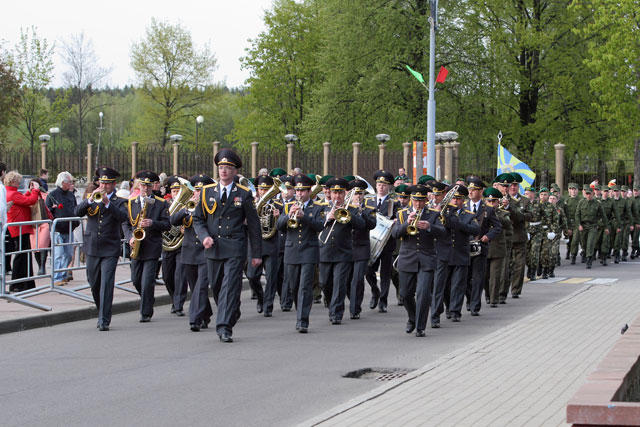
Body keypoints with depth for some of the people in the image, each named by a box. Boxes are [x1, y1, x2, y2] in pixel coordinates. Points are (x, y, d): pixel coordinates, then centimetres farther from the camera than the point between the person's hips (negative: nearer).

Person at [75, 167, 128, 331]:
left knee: (107, 284, -12)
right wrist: (90, 200, -18)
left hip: (110, 250, -4)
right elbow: (77, 212, -4)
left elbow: (123, 217, -17)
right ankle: (102, 313, 32)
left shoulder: (119, 202, 2)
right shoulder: (91, 199, 11)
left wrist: (107, 203, -27)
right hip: (92, 249, 4)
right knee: (94, 284, 13)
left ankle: (104, 320, -12)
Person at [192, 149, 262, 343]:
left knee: (230, 286, -13)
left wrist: (257, 253, 1)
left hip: (235, 248, -3)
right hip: (213, 247, 3)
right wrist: (204, 236, -7)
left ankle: (224, 327, -16)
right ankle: (233, 313, 36)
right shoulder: (207, 192, 8)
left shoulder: (244, 194, 2)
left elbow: (253, 224, 4)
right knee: (216, 287, 11)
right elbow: (198, 219, 13)